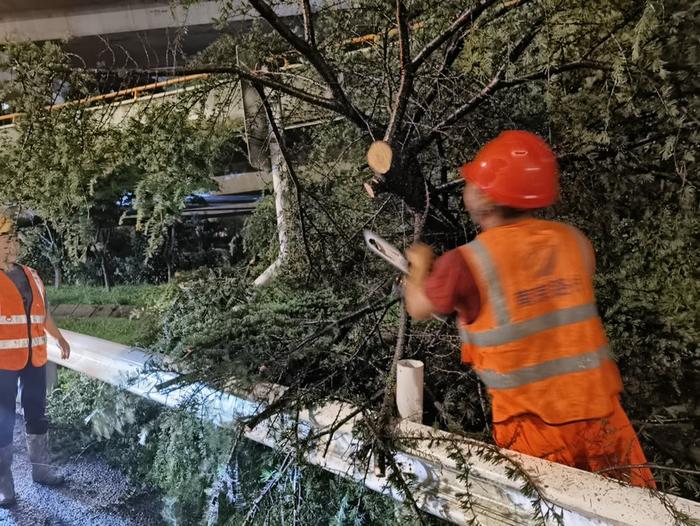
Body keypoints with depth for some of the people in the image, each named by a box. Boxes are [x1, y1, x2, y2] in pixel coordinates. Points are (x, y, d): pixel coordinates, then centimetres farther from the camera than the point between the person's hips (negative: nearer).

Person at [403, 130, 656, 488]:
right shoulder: (574, 241, -3)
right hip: (598, 409, 5)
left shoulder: (466, 263, -17)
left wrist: (420, 264, 21)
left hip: (533, 421, -4)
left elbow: (418, 308, 1)